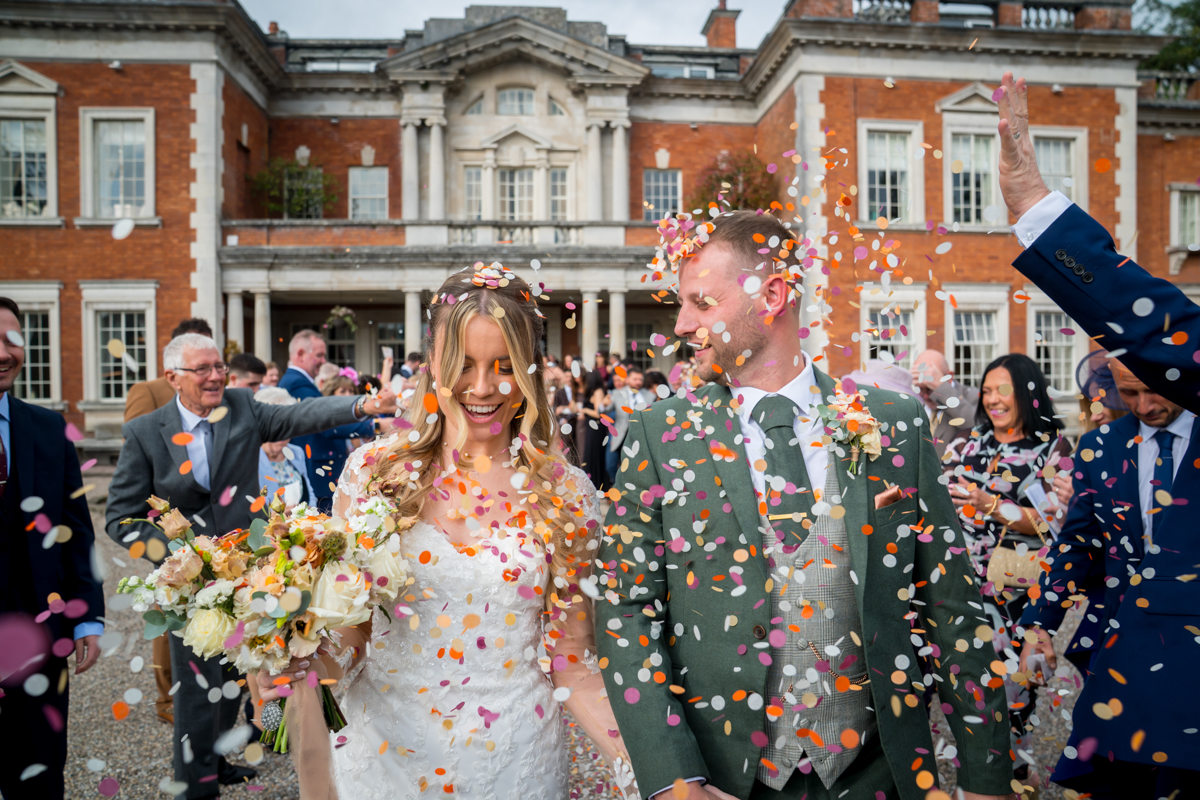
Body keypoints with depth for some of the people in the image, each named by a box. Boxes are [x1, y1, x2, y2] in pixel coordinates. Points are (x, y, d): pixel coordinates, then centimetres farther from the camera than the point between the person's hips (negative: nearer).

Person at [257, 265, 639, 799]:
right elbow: (346, 633, 0)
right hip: (384, 753, 1)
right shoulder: (375, 470, -8)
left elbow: (572, 664, -4)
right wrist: (301, 666, -20)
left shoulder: (565, 493, -9)